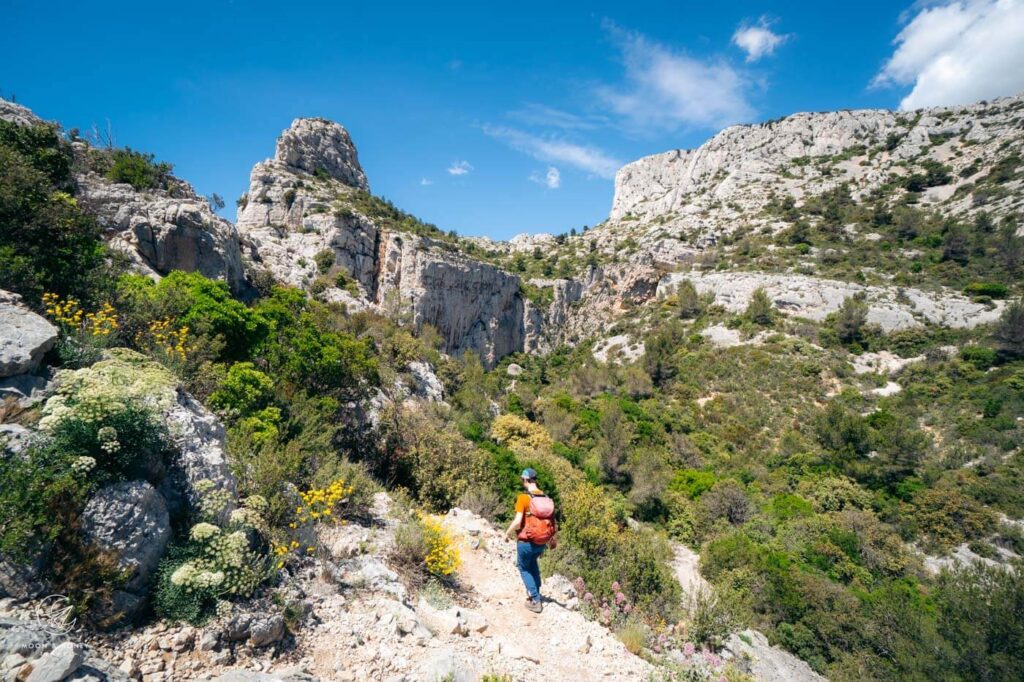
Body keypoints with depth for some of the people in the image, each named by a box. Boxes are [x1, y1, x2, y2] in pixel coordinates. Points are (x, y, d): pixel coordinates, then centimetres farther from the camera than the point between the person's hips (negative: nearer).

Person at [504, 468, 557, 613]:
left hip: (526, 541, -5)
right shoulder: (547, 499, 1)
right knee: (533, 562, 31)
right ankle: (535, 591, 37)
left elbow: (517, 521, -21)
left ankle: (535, 601, 15)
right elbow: (552, 522, 4)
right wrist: (552, 539, 19)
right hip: (542, 543, 5)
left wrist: (508, 533, -4)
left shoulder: (523, 498, -16)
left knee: (524, 568, 17)